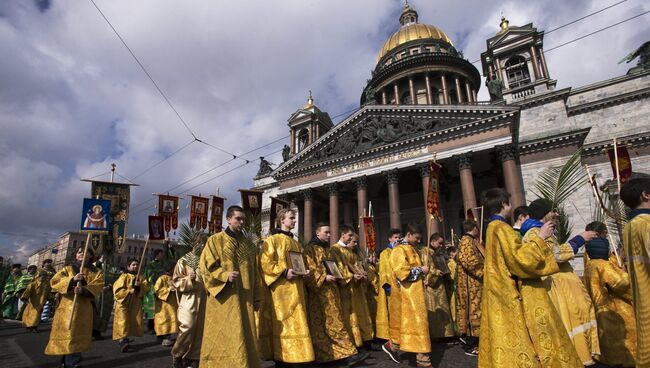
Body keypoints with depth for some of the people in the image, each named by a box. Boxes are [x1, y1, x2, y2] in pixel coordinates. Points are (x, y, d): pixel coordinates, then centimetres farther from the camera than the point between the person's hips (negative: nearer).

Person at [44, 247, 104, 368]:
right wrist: (72, 279, -22)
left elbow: (97, 286, -6)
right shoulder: (67, 269, 7)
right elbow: (54, 282, -6)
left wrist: (83, 290, -25)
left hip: (84, 307, 2)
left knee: (80, 334, 7)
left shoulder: (96, 272, 9)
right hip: (67, 305, -2)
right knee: (68, 334, -7)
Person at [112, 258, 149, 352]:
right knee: (123, 323, -14)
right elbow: (117, 289, -10)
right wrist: (129, 291, -21)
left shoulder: (140, 277, 10)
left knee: (135, 323, 5)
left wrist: (140, 285, -20)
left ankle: (125, 339, 21)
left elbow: (146, 287, -1)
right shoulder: (124, 276, -4)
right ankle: (122, 341, -17)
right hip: (124, 303, -5)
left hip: (136, 304, 5)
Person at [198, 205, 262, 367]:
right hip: (224, 299, -4)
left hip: (244, 299, 4)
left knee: (245, 337, 6)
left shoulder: (249, 245, 13)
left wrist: (256, 297, 11)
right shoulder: (215, 240, 0)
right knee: (223, 337, 0)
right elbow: (205, 266, -6)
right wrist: (225, 275, -21)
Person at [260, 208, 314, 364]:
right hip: (282, 289, -7)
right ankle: (283, 356, 10)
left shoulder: (296, 243, 18)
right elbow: (265, 263, -13)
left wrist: (304, 272, 4)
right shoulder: (272, 240, -5)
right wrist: (284, 272, -22)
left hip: (296, 288, 7)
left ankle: (296, 355, 20)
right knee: (284, 324, -1)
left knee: (296, 323, 10)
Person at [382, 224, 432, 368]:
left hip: (414, 292, 10)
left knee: (407, 321, 15)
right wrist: (421, 270, -16)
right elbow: (402, 271, -25)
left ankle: (393, 345, 29)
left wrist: (423, 270, 8)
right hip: (408, 293, -10)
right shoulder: (399, 250, -15)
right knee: (416, 321, -4)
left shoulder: (411, 249, 14)